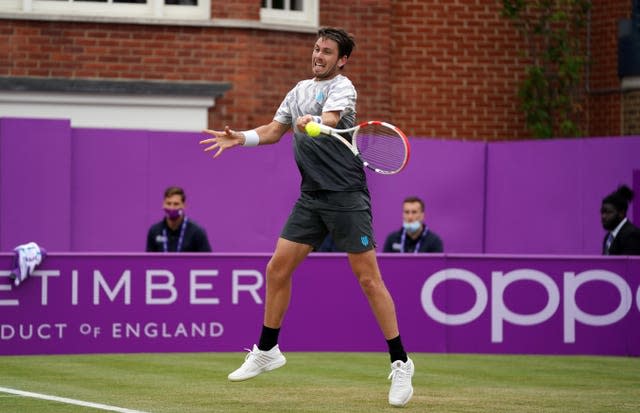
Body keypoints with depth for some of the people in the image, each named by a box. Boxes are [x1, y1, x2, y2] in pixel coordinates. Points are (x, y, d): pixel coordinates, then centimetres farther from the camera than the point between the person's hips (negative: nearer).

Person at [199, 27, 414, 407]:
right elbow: (274, 131, 26)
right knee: (277, 270, 7)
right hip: (311, 197, 7)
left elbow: (330, 119, -27)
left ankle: (400, 363, -4)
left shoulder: (342, 87, -6)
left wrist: (311, 122, -49)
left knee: (369, 279, -9)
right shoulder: (300, 90, 17)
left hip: (347, 196, -7)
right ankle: (267, 351, 23)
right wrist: (240, 138, 9)